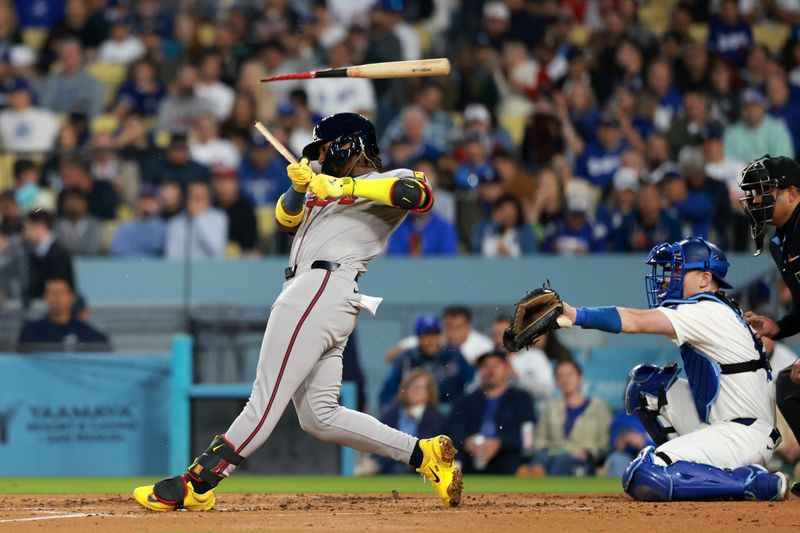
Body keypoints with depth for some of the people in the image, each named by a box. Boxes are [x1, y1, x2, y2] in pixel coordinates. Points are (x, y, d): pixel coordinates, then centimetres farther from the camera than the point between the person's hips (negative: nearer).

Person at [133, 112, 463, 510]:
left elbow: (420, 194, -18)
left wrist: (338, 186, -17)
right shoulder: (326, 188, 32)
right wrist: (300, 187, 8)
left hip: (323, 287, -11)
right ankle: (424, 455, 2)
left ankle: (195, 485, -16)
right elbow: (286, 219, 29)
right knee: (319, 416, 4)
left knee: (267, 396, -12)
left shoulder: (388, 182, 4)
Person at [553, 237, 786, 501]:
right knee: (645, 382, 12)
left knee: (643, 479, -22)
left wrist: (577, 315, -29)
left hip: (745, 435, -10)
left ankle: (758, 482, -15)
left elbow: (636, 322, -23)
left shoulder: (707, 313, -14)